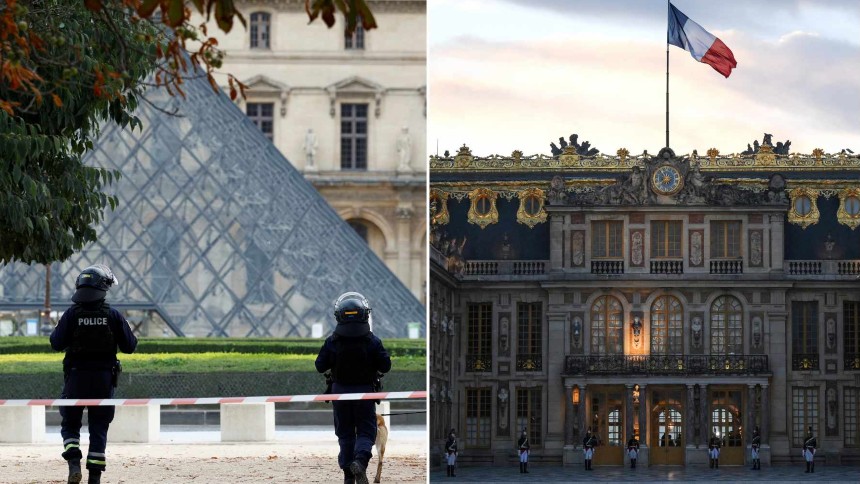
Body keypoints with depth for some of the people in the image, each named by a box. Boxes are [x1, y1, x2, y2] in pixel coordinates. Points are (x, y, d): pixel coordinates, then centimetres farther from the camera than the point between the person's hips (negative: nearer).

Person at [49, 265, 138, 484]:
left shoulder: (72, 314, -7)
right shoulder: (113, 315, -5)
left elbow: (57, 344, -8)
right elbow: (129, 346, -1)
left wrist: (55, 332, 13)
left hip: (76, 377, -1)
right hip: (104, 379, 1)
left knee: (70, 424, 12)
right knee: (99, 428, 9)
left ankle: (74, 461, -12)